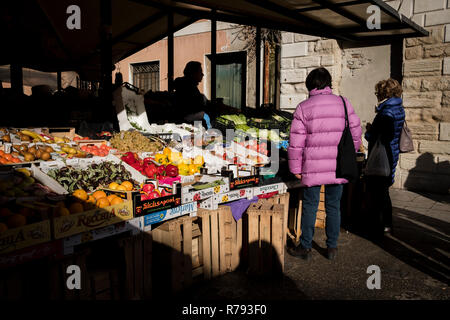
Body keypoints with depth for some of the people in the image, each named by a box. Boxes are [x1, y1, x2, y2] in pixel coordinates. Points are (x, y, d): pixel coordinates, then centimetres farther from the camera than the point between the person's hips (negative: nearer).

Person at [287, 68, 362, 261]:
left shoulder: (303, 108, -3)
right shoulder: (343, 103, 4)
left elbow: (296, 142, -5)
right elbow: (356, 133, 8)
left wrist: (296, 168, 2)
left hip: (313, 167, -2)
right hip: (338, 167, 3)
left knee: (309, 206, 7)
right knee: (334, 206, 12)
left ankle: (305, 248, 15)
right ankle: (332, 248, 21)